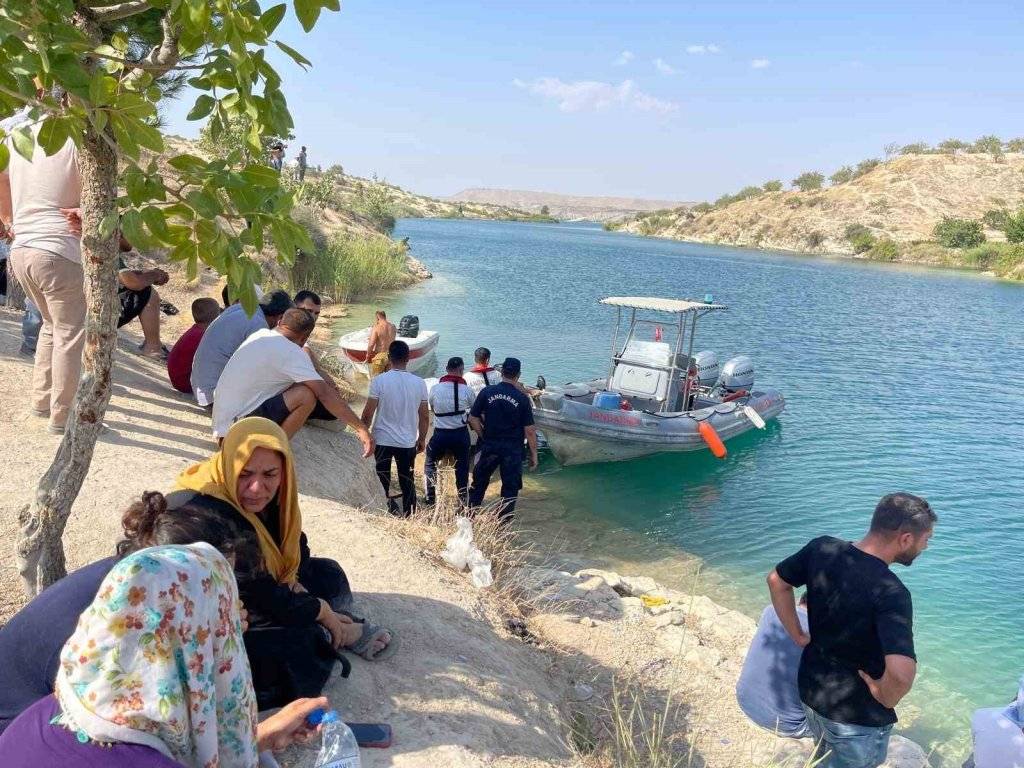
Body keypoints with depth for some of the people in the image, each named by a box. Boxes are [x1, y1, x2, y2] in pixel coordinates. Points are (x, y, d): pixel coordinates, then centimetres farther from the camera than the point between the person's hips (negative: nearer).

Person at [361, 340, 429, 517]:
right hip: (408, 443, 2)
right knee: (407, 483, 15)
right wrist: (422, 439, 16)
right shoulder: (419, 383, -4)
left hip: (382, 441, -2)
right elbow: (424, 417, 2)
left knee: (382, 483, 11)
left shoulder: (379, 381, -12)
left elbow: (368, 414, -10)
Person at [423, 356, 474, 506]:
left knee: (430, 463, 21)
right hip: (461, 433, 0)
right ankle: (464, 498, 22)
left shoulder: (435, 388, -9)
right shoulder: (466, 390, -11)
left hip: (440, 433, 0)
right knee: (462, 466, 15)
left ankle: (430, 497, 23)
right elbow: (474, 408, 5)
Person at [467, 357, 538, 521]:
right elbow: (529, 430, -8)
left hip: (489, 446, 2)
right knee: (510, 488, 11)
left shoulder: (487, 392, -5)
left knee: (479, 483, 18)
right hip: (513, 449, -2)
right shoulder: (522, 398, -9)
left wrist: (484, 437, 9)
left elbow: (473, 418, -3)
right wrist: (533, 454, 0)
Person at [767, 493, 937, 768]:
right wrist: (885, 698, -21)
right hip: (858, 718, -6)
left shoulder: (822, 549, -12)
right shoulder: (891, 593, -31)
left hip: (810, 692, 6)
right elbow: (901, 674, -41)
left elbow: (777, 581, 4)